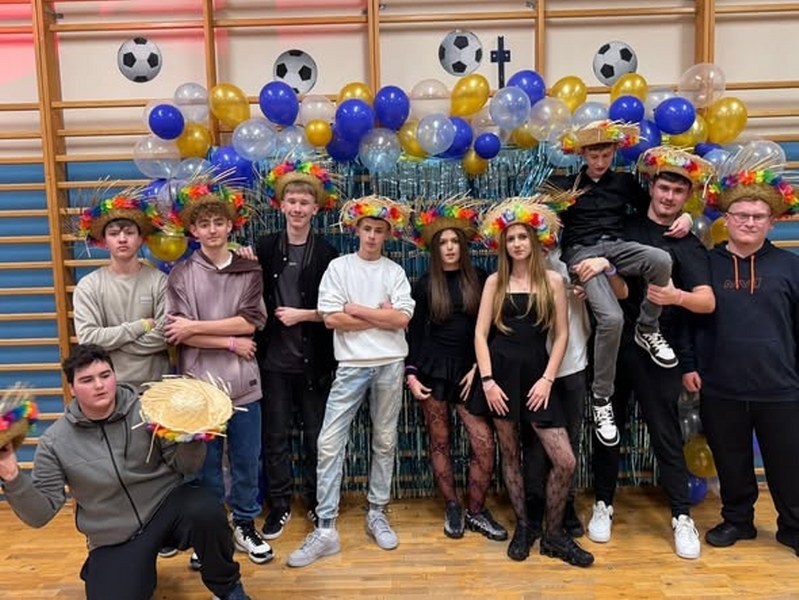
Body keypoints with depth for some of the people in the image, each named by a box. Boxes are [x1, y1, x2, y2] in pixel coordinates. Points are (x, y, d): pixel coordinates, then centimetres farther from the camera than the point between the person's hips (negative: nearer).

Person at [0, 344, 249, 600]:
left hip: (167, 504, -1)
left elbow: (185, 466, -4)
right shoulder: (55, 442, -6)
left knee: (206, 512, -32)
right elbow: (41, 513, -3)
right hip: (115, 540, 1)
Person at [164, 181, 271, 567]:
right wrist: (230, 342, -13)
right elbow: (177, 332, -8)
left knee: (246, 460, 11)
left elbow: (251, 321, -9)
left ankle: (245, 524, 30)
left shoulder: (249, 272, 4)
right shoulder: (181, 274, 1)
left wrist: (195, 326, -12)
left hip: (243, 383, 1)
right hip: (199, 384, -1)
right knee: (205, 463, 11)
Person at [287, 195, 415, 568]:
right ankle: (325, 529, 4)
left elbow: (402, 318, -8)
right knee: (330, 443, -5)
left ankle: (377, 514, 26)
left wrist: (357, 309, -6)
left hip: (390, 364, 1)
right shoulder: (339, 267, 2)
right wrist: (381, 317, -5)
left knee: (385, 442, 11)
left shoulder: (395, 271, 5)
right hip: (351, 365, -1)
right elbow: (331, 318, -8)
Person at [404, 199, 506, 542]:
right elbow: (415, 332, 5)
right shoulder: (425, 285, 3)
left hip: (467, 370, 0)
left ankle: (476, 512, 13)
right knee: (440, 442, 7)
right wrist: (410, 374, -3)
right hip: (433, 369, 0)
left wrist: (478, 367, -3)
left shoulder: (479, 280, 4)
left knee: (484, 443, -7)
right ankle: (452, 509, 24)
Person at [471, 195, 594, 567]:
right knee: (509, 454, 9)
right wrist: (487, 380, -8)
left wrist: (547, 379, -7)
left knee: (565, 461, -5)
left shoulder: (552, 281, 4)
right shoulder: (495, 281, 5)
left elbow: (561, 334, 2)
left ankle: (553, 535, 15)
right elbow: (481, 333, 1)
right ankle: (522, 527, 26)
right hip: (501, 372, 0)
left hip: (536, 374, 0)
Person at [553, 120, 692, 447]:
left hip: (616, 246, 3)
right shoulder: (565, 185, 16)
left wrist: (684, 216, 4)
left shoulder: (624, 182, 21)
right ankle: (601, 398, -13)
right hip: (582, 251, -3)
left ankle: (647, 330, -8)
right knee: (611, 318, -28)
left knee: (661, 259, -34)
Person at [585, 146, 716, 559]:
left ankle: (682, 517, 18)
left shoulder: (688, 246, -3)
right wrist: (598, 267, -4)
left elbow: (708, 301, -17)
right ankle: (603, 505, 24)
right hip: (613, 346, 3)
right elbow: (600, 263, 19)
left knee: (665, 434, 2)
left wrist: (677, 297, -38)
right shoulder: (626, 227, 7)